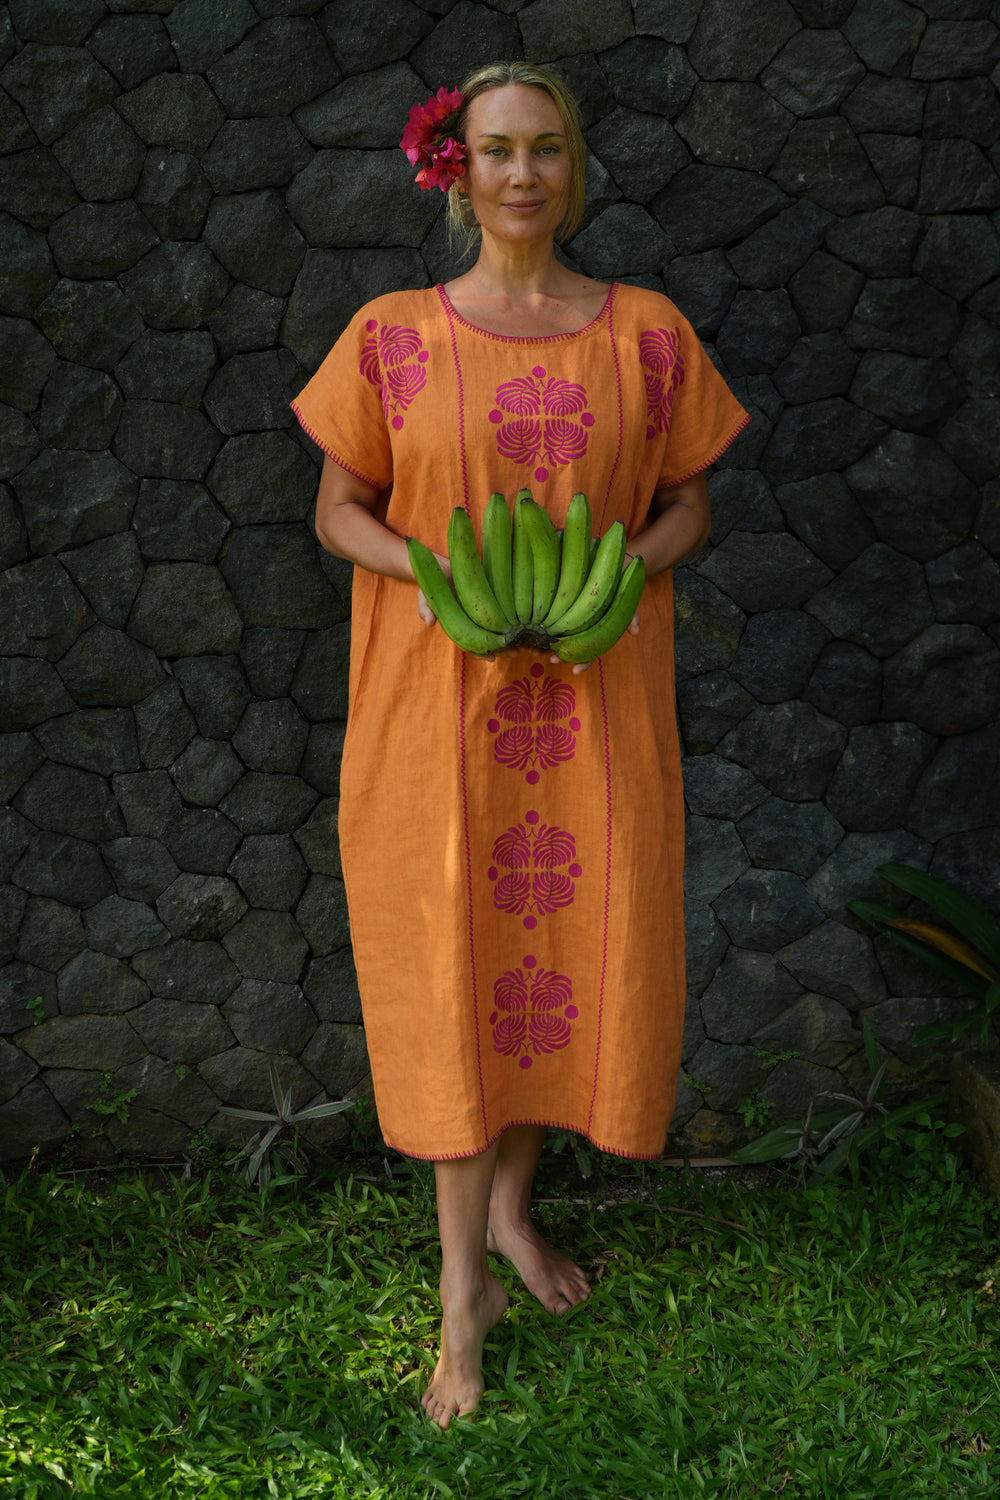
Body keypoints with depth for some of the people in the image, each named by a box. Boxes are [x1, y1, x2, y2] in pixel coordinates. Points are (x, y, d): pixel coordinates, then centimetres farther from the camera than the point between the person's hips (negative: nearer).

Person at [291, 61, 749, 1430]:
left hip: (595, 702, 2)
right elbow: (339, 512, 4)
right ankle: (463, 1287, 15)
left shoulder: (648, 334, 3)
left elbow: (689, 505, 9)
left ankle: (513, 1203, 35)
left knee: (572, 957, 9)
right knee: (453, 973, 2)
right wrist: (432, 567, -15)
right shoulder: (391, 336, 0)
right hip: (442, 701, -1)